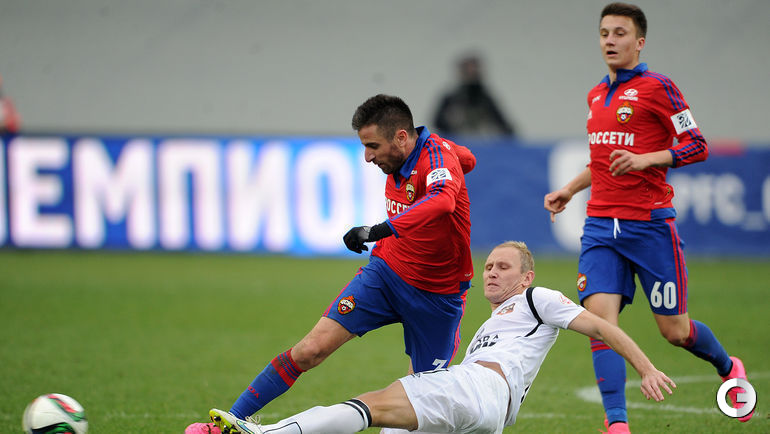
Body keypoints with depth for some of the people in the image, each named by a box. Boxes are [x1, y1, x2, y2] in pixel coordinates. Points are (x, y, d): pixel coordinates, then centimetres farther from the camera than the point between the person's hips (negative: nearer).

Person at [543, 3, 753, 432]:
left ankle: (729, 368, 34)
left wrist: (646, 159, -22)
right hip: (601, 224, 6)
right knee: (599, 315, -14)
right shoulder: (597, 95, 16)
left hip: (650, 225, -6)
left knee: (675, 330, 3)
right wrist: (570, 189, 20)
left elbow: (697, 146, -10)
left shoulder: (657, 87, -7)